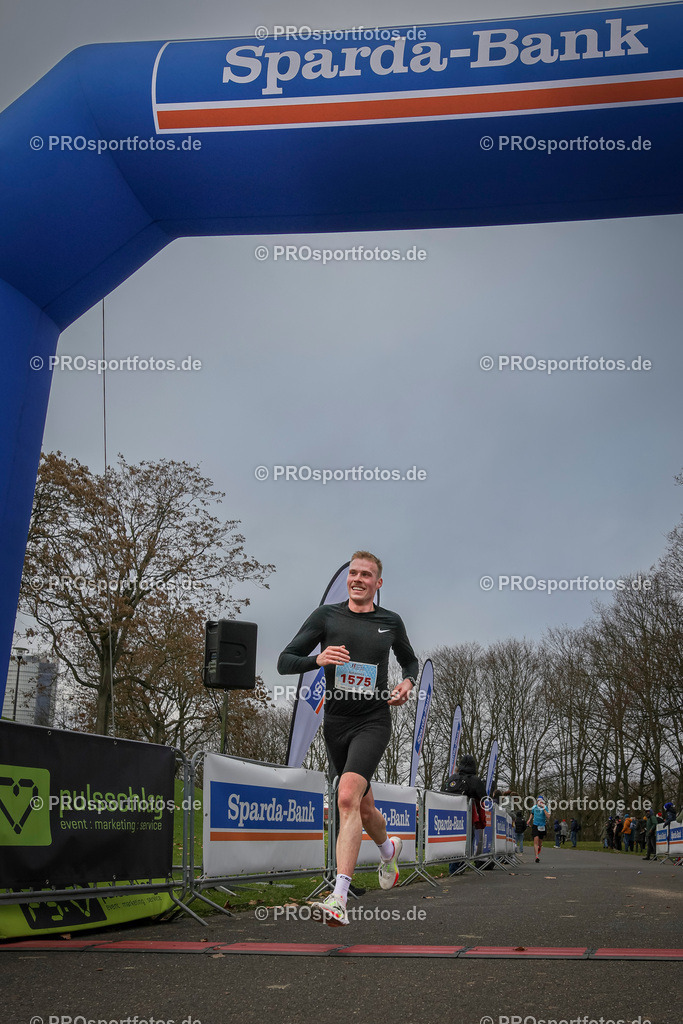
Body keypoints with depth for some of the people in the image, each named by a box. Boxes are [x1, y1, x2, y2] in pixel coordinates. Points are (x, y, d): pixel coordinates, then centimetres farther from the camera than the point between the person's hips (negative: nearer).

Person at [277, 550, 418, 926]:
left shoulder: (391, 622, 5)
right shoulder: (326, 615, 1)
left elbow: (410, 660, 24)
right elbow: (284, 662, -2)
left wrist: (407, 683, 2)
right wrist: (317, 659, -21)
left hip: (374, 720, -2)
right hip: (336, 722, 2)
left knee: (348, 796, -23)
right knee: (363, 808, 15)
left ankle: (339, 899, -23)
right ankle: (389, 847, 49)